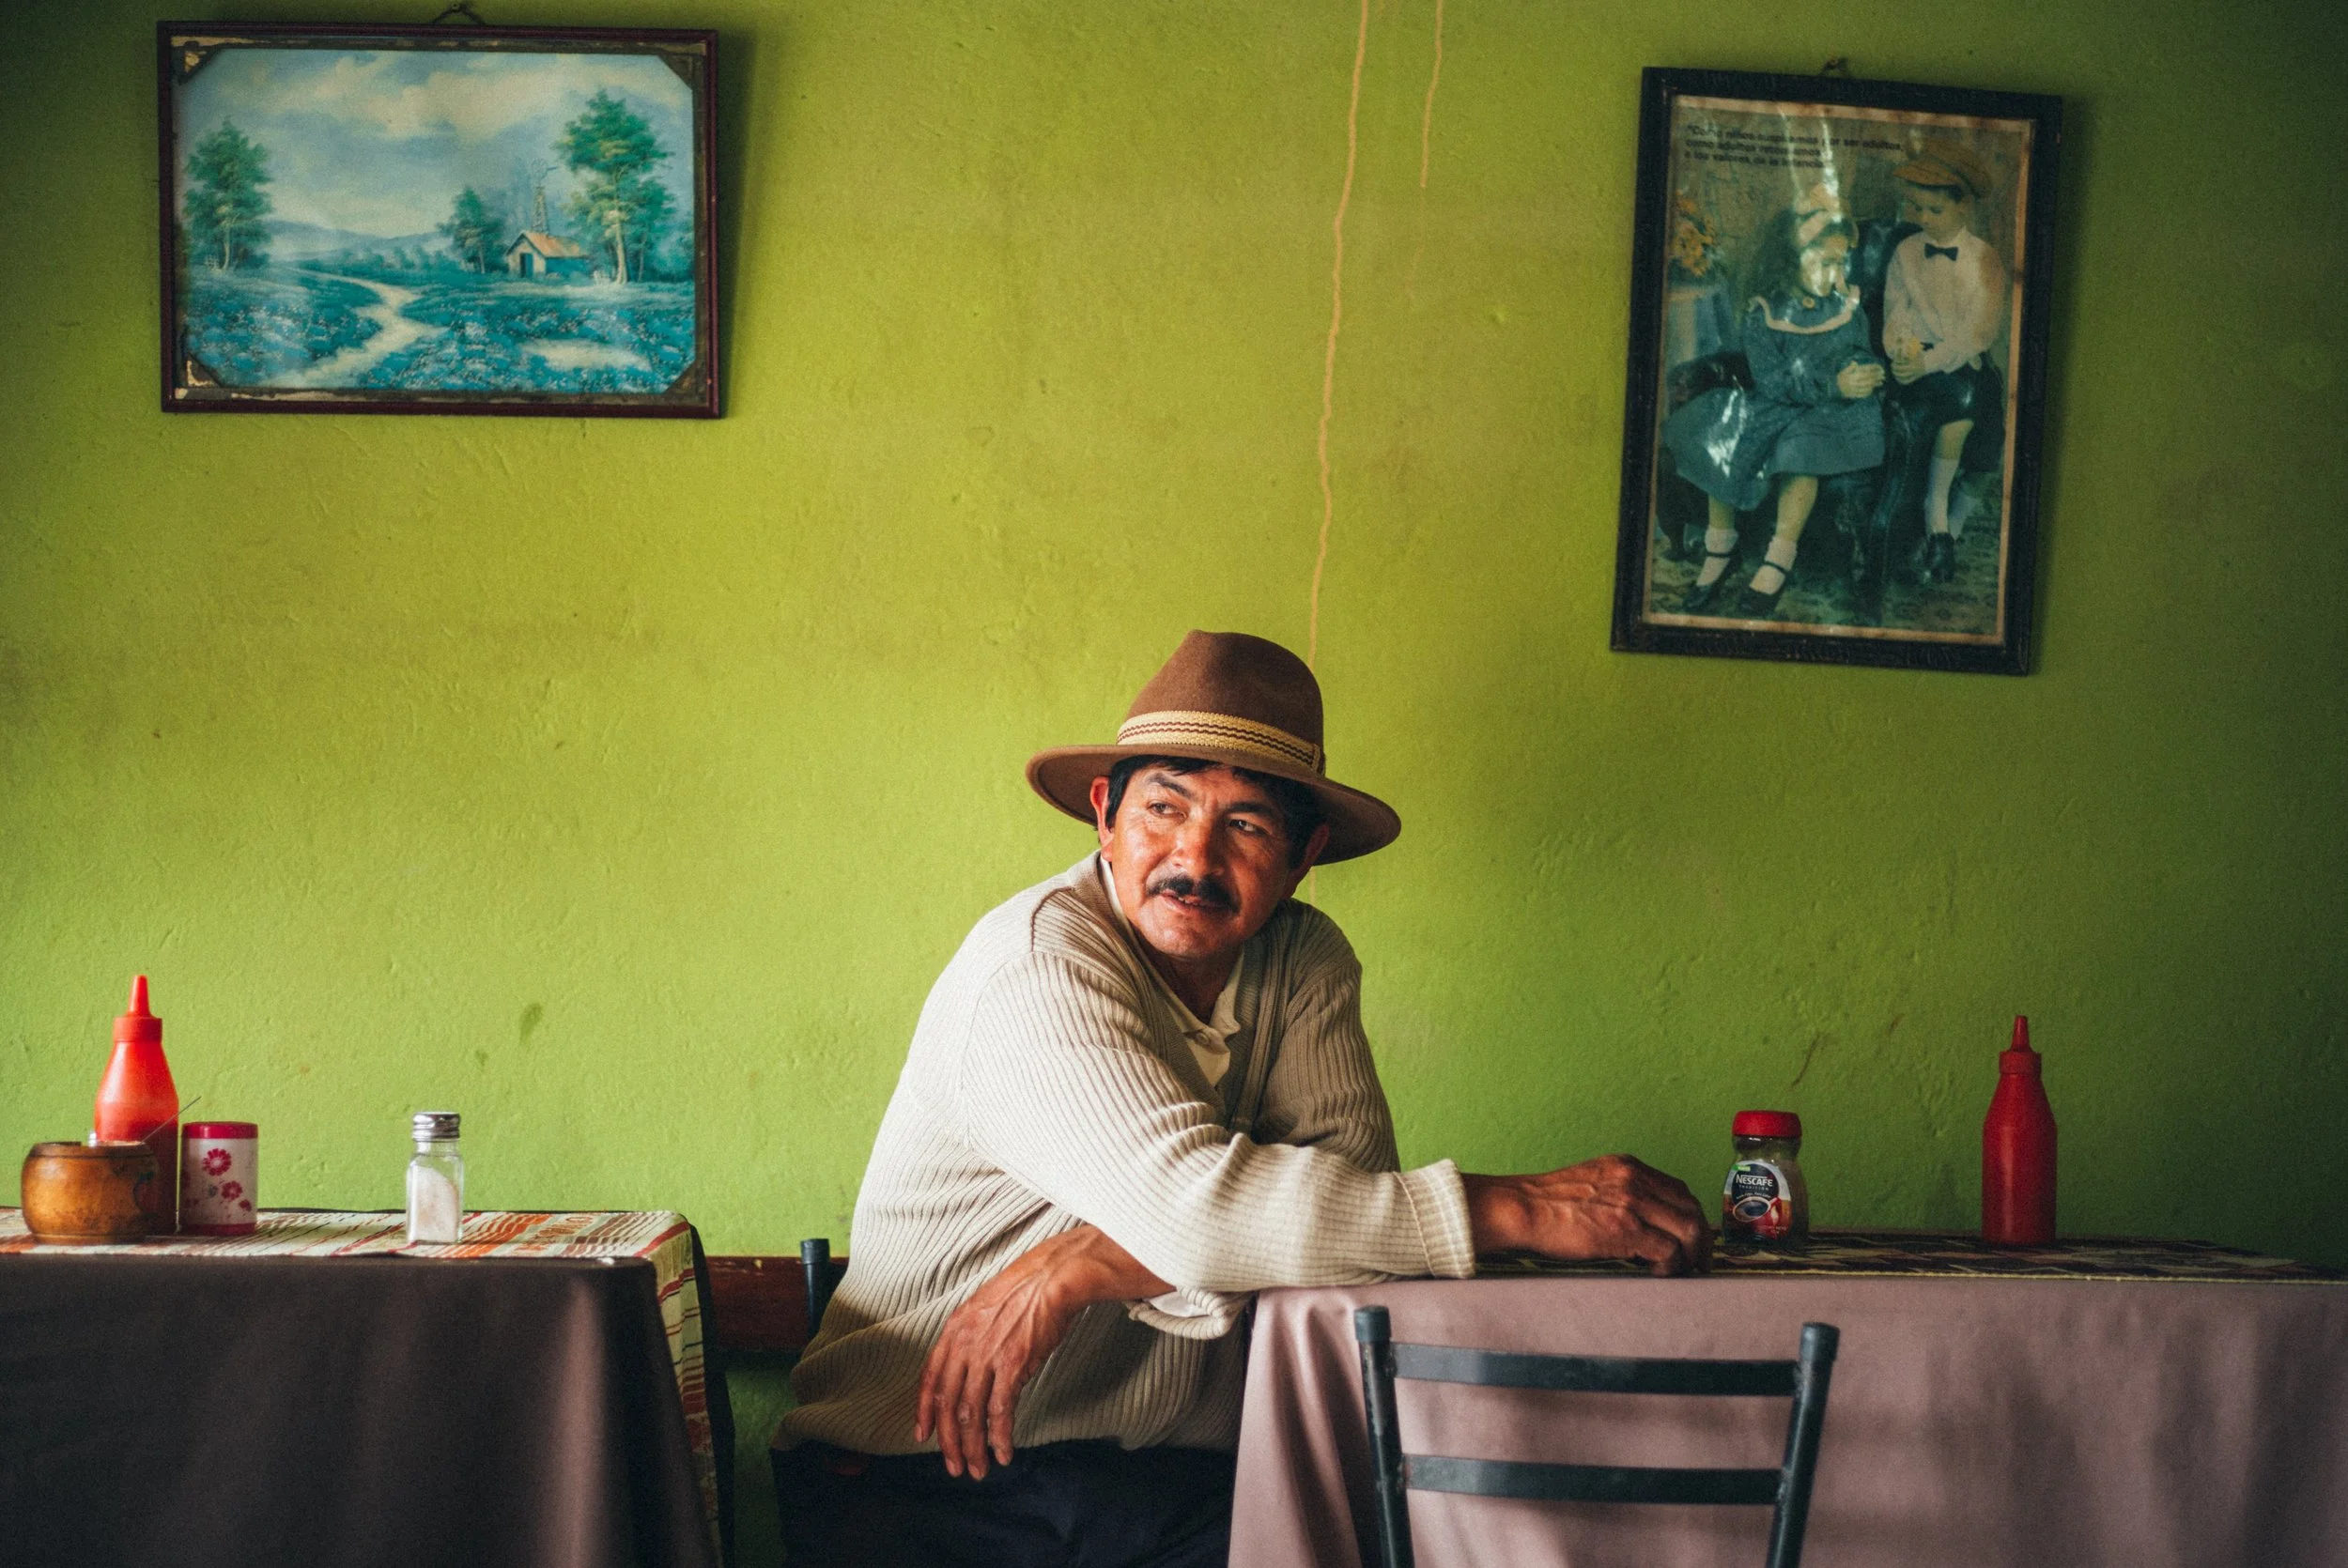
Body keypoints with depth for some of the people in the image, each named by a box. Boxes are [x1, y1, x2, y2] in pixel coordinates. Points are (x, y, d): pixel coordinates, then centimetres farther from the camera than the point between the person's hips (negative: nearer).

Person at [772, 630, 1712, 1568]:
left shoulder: (1306, 961, 5)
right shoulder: (1041, 962, -15)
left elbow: (1349, 1181, -11)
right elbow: (1191, 1204, -27)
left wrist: (1082, 1266, -25)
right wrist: (1522, 1211, -26)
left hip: (1180, 1476, 5)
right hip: (927, 1481, -5)